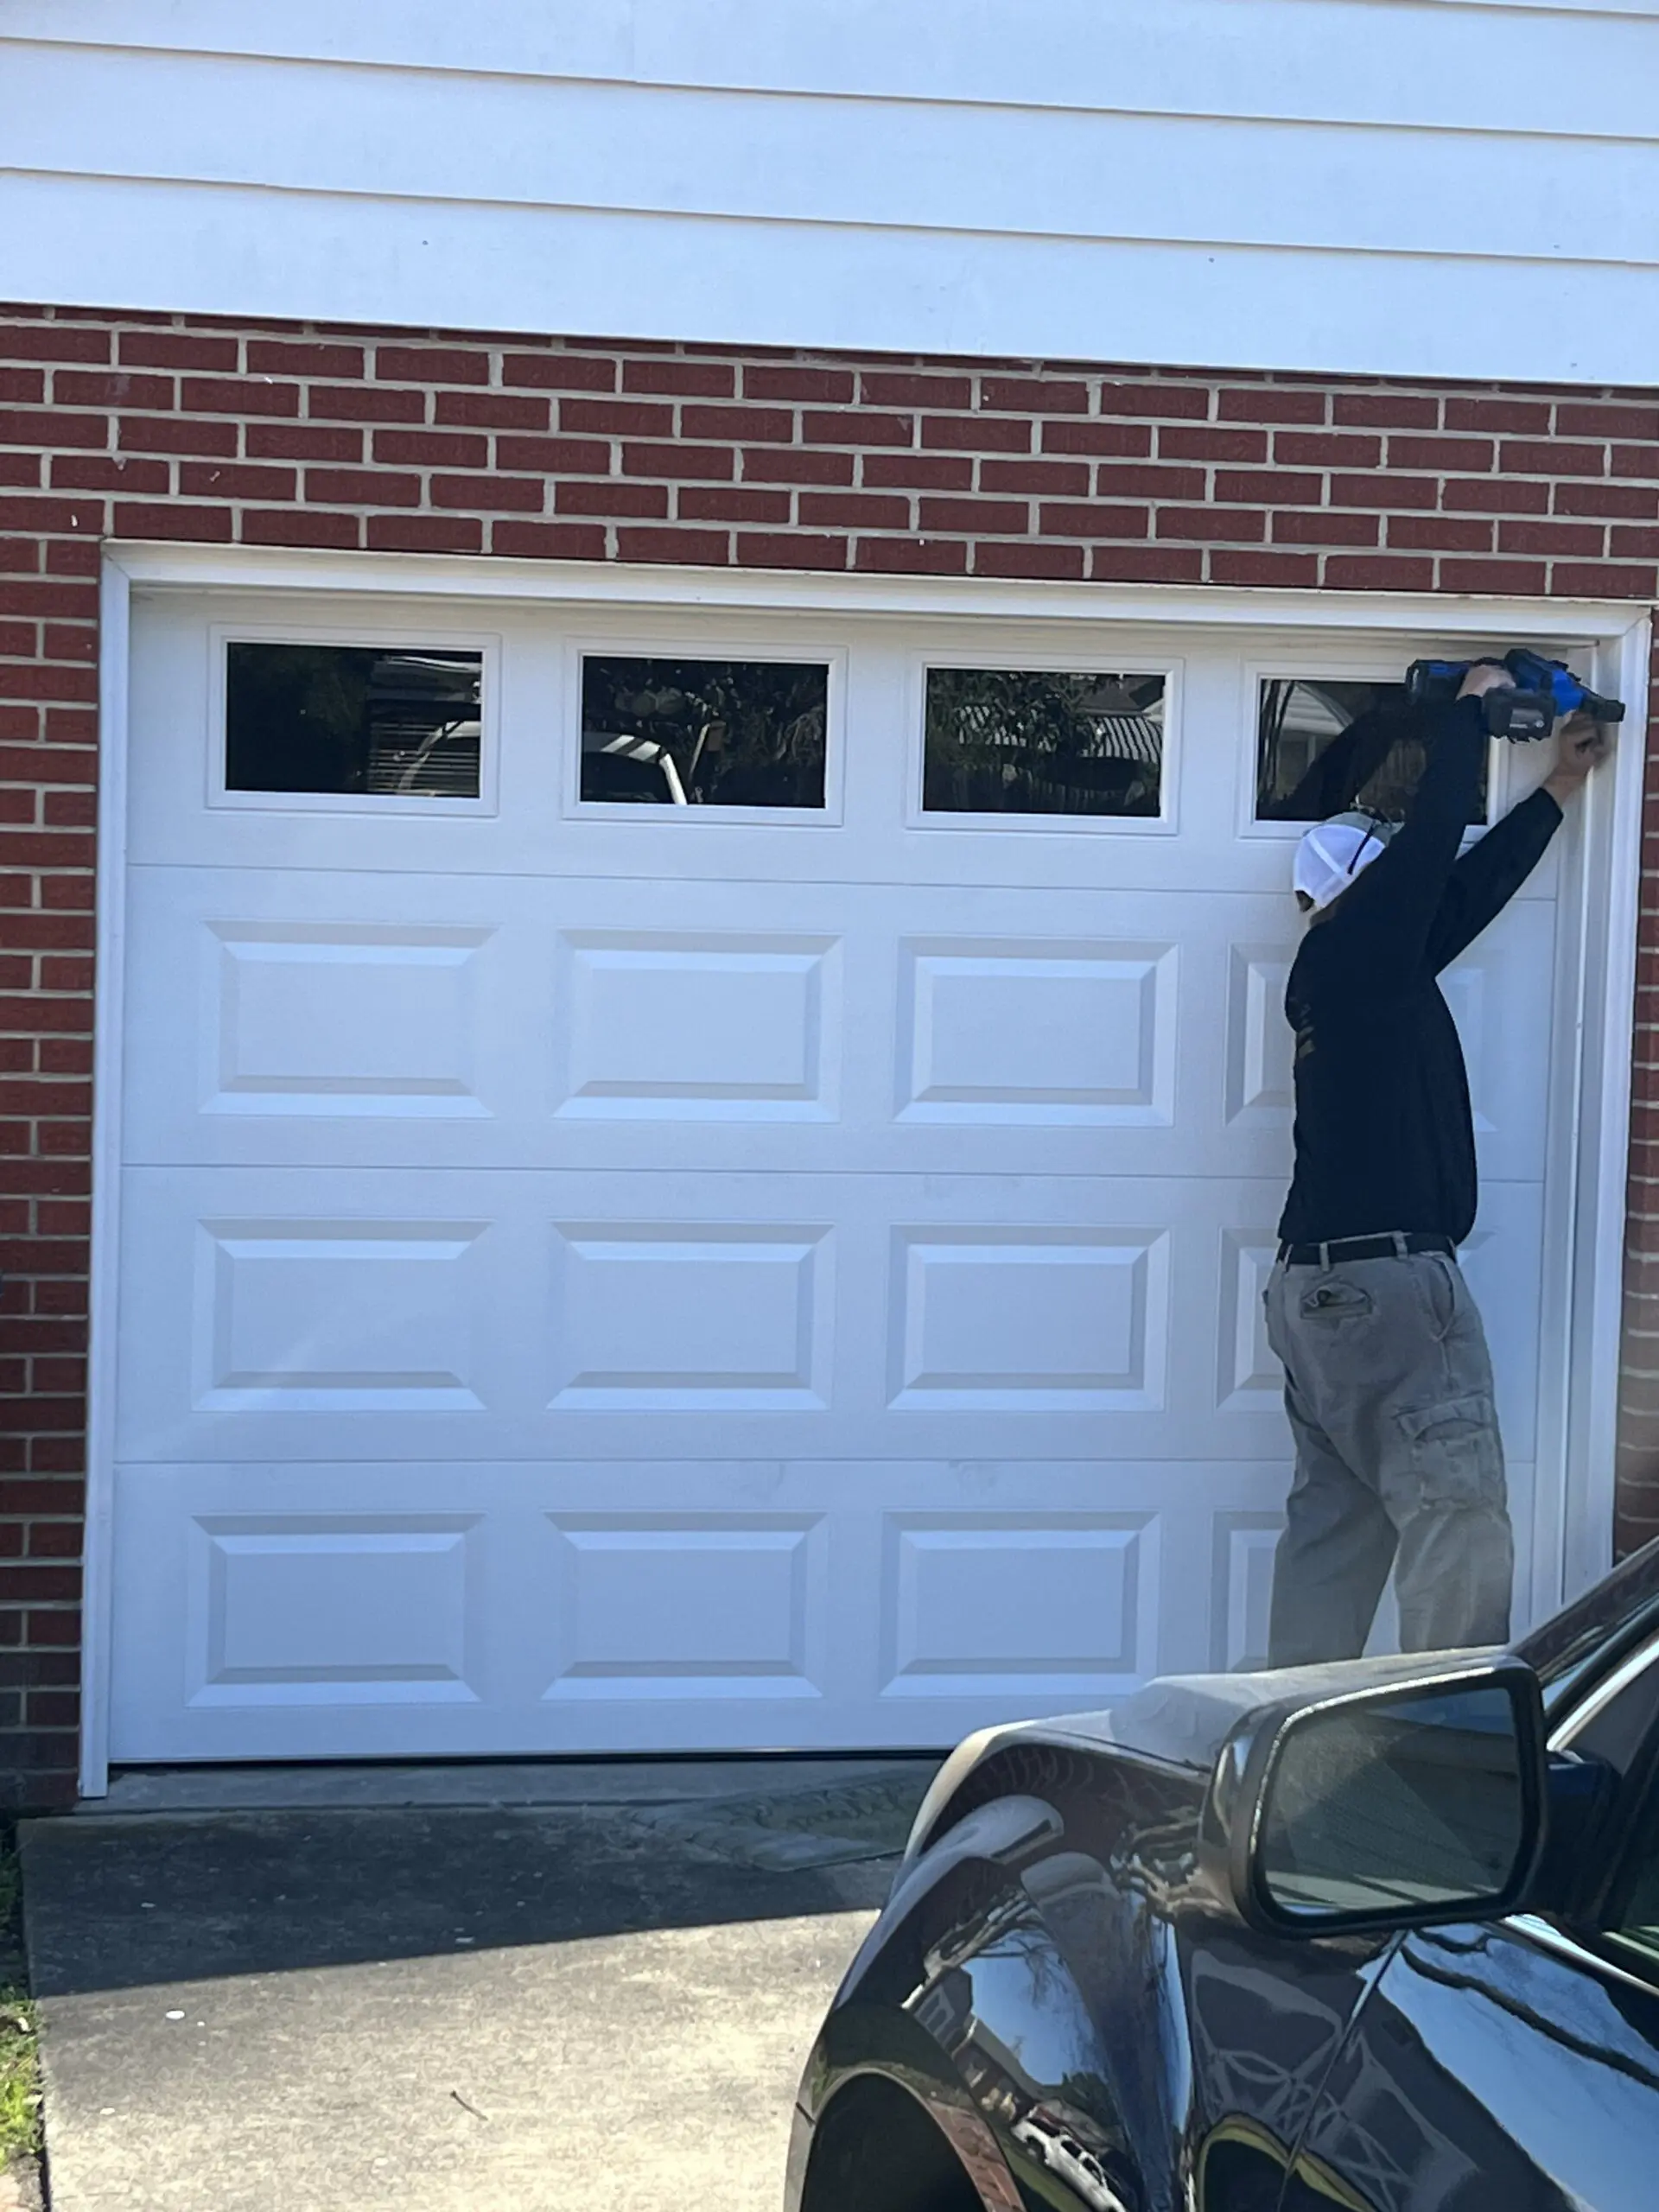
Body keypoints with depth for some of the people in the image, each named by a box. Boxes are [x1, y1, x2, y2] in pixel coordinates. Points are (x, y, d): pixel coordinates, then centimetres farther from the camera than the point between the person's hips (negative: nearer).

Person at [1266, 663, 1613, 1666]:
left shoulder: (1348, 966, 18)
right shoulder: (1359, 945, -6)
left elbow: (1471, 882, 23)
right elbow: (1437, 831, -7)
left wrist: (1562, 786, 29)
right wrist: (1471, 704, 9)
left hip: (1317, 1284, 10)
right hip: (1391, 1281, -10)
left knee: (1337, 1525, 8)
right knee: (1460, 1524, -9)